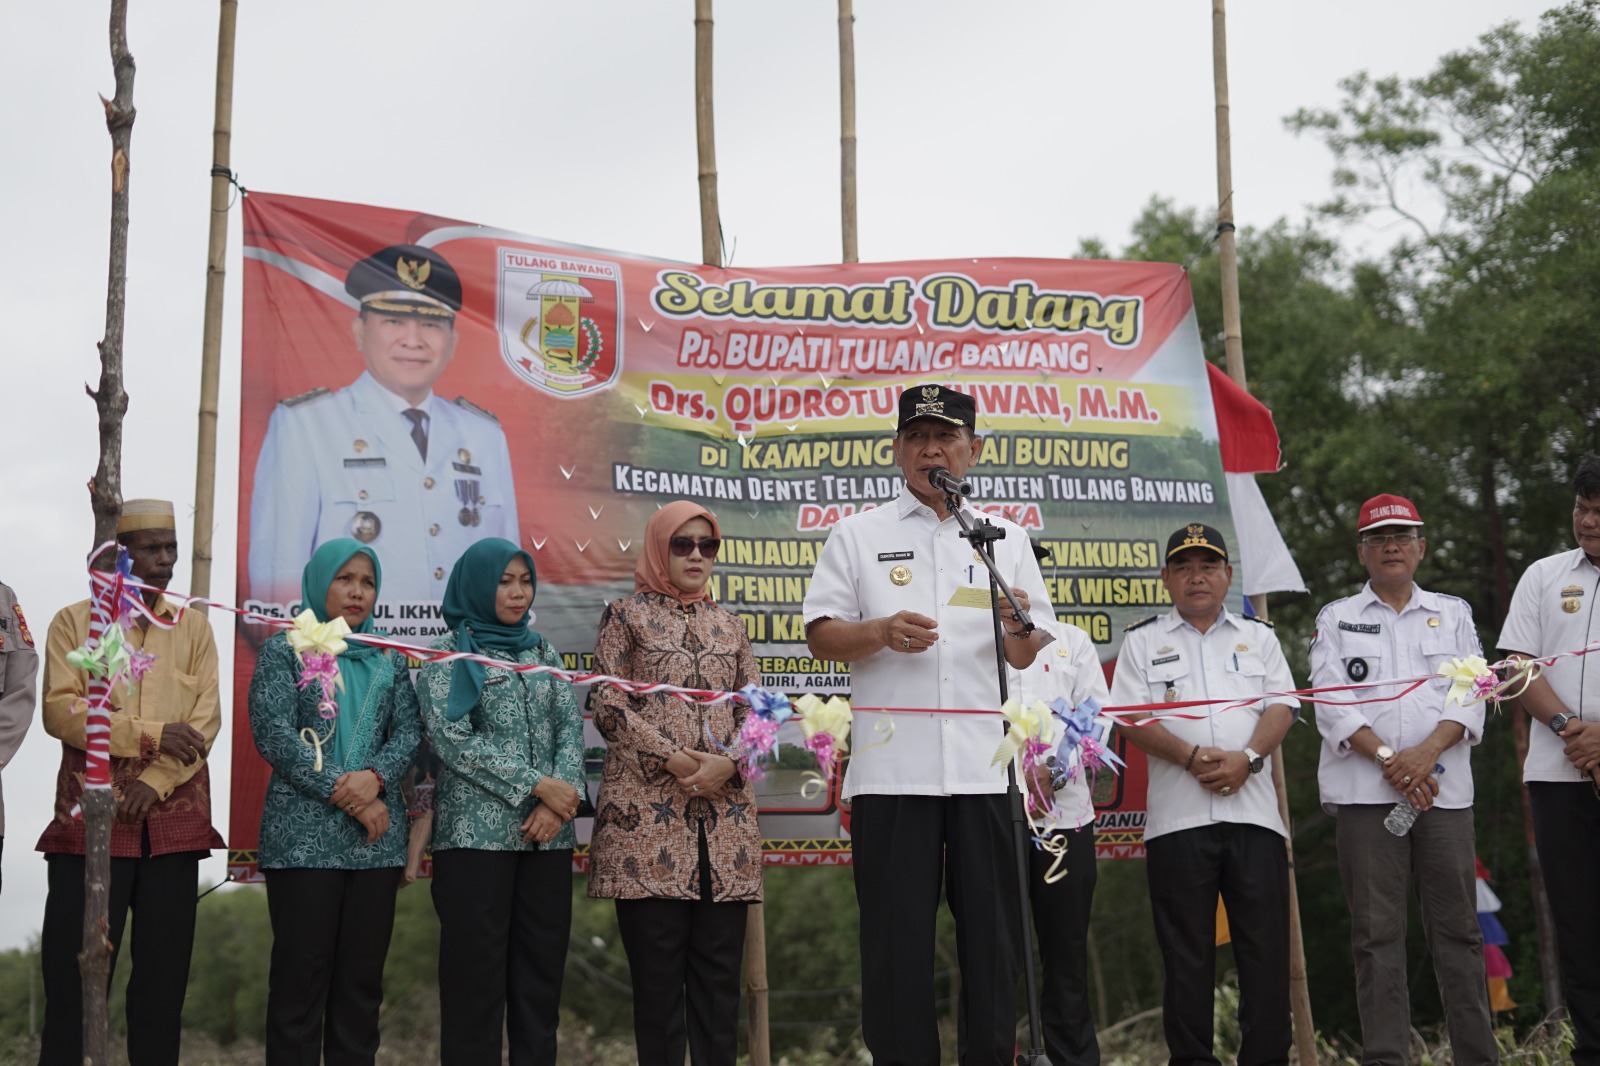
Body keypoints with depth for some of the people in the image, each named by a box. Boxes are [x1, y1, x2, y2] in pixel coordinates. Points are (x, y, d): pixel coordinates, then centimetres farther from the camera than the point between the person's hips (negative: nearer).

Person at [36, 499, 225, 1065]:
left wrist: (155, 782, -11)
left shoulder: (193, 626, 12)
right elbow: (59, 710, -6)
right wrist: (150, 735, -14)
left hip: (172, 816, 2)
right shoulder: (74, 621, 7)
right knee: (77, 964, -3)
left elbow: (207, 717, 2)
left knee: (165, 965, 3)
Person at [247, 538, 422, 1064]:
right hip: (304, 836, -4)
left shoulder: (388, 659, 16)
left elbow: (408, 730, 8)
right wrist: (343, 794, -13)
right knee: (302, 974, -5)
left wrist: (376, 776, -13)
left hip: (377, 837, 4)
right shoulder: (284, 651, 3)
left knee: (363, 977, 4)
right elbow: (274, 733, -7)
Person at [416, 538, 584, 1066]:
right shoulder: (449, 653, 1)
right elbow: (452, 739, -10)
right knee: (476, 969, -3)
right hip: (477, 832, -4)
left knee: (542, 965, 4)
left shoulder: (542, 651, 15)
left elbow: (570, 727, 7)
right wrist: (537, 785, -14)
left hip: (547, 834, 4)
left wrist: (559, 798, -11)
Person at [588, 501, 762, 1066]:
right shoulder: (626, 615, 6)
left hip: (725, 816, 4)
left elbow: (754, 708, 12)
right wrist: (674, 760, -12)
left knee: (720, 969, 3)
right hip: (647, 813, -4)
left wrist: (727, 764, -7)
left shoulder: (728, 624, 18)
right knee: (657, 969, -3)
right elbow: (609, 705, -3)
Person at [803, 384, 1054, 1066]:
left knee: (994, 935, 3)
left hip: (988, 768, 2)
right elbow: (820, 634, 5)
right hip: (892, 768, -1)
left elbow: (1032, 658, 14)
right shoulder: (858, 535, 11)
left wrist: (1020, 630, -10)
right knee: (897, 938, 0)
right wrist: (881, 633, -13)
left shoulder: (1007, 539, 16)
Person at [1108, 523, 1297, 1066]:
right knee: (1186, 951, 0)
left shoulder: (1259, 636, 18)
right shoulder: (1143, 640, 12)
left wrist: (1247, 758, -12)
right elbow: (1131, 718, 1)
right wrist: (1192, 757, -13)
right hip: (1178, 816, -1)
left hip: (1253, 811, 1)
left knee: (1265, 942, -2)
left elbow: (1281, 707, 7)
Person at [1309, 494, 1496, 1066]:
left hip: (1444, 790, 1)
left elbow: (1470, 696, 4)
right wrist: (1386, 756, -13)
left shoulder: (1453, 613, 16)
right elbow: (1331, 703, 0)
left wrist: (1427, 751, -13)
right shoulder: (1336, 619, 12)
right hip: (1366, 793, -1)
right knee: (1377, 933, -2)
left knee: (1458, 927, 1)